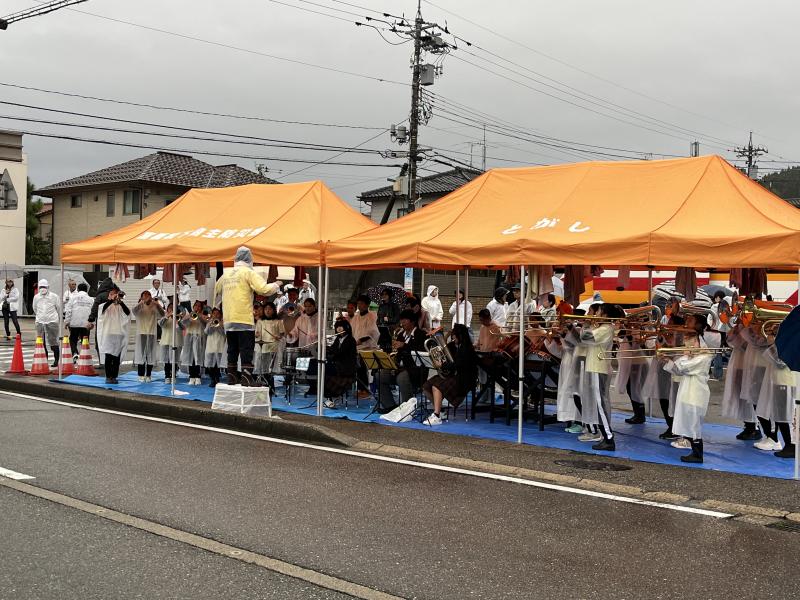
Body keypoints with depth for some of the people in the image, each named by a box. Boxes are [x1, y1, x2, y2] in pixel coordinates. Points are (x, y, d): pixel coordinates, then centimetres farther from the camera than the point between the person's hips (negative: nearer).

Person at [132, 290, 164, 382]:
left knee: (150, 356, 4)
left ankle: (148, 375, 11)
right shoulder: (140, 307, 3)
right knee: (141, 355, -1)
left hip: (152, 334, 2)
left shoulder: (154, 307, 6)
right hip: (141, 334, -2)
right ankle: (141, 376, 3)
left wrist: (157, 304, -26)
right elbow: (134, 311, -19)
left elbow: (162, 314, -11)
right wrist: (141, 303, -34)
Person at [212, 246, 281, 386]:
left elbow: (217, 289, 29)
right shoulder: (249, 272, -6)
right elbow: (263, 289, -16)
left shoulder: (226, 274, 13)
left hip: (228, 319, 6)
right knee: (246, 349, -3)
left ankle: (231, 377, 16)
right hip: (244, 319, -6)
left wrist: (216, 304, 48)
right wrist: (276, 285, 3)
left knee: (232, 349, 12)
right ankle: (246, 378, -7)